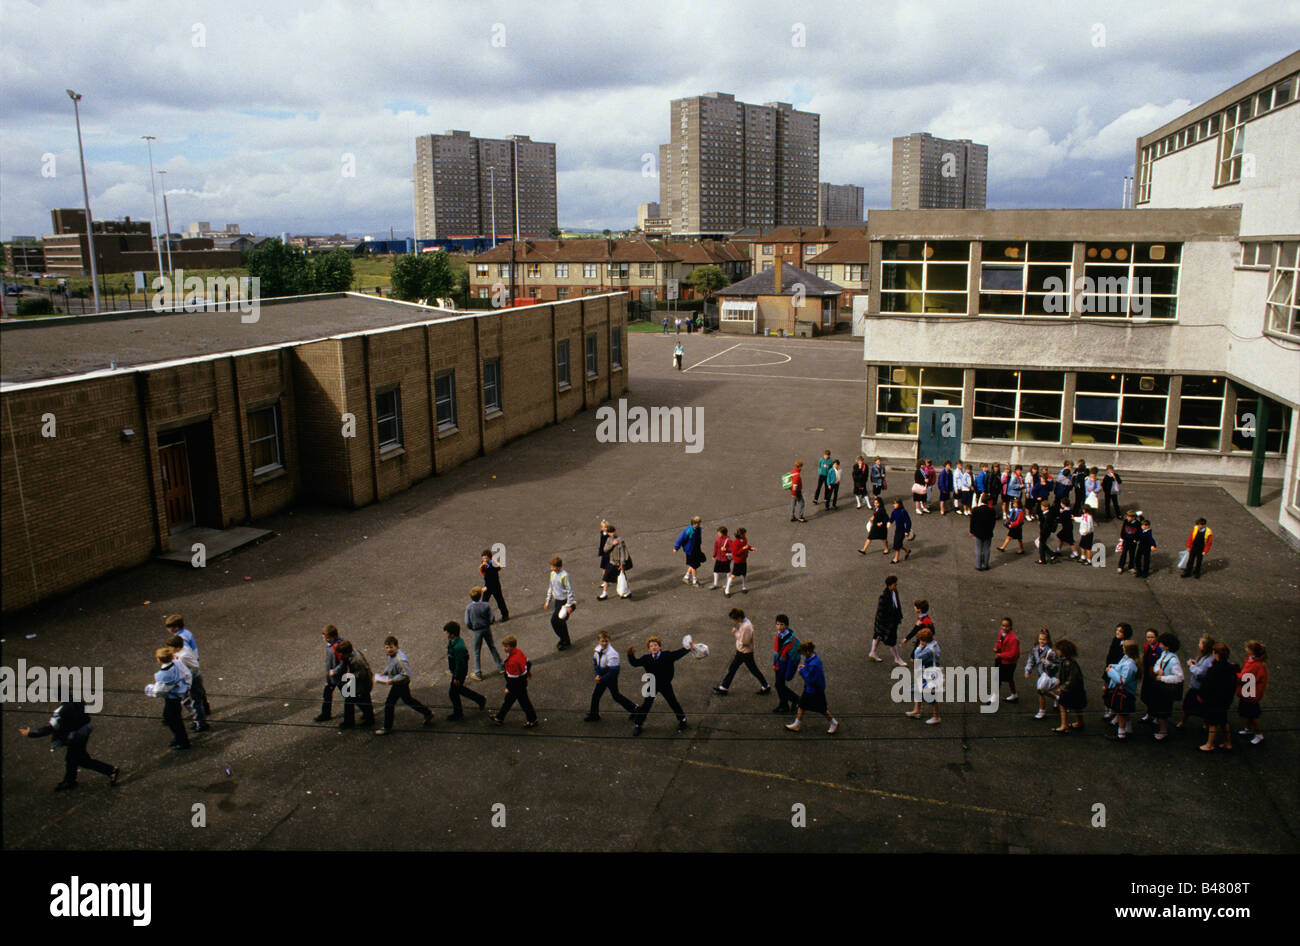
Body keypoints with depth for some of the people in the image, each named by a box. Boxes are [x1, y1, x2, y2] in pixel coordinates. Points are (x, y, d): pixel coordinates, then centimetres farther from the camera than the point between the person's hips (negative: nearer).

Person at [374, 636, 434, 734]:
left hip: (400, 684, -10)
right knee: (408, 700, 25)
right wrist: (384, 673, 4)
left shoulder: (400, 660, -33)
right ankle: (428, 713, 38)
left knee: (389, 704, 2)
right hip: (397, 683, 10)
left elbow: (405, 674, -33)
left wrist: (392, 680, -31)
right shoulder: (392, 654, -3)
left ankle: (387, 728, 19)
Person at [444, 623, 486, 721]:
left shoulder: (458, 647, -34)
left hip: (459, 672, -10)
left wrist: (456, 678, -18)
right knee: (459, 689, 25)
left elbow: (459, 664, -27)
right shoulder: (453, 641, -2)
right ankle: (480, 699, 36)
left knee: (453, 692, 8)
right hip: (456, 670, 10)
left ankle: (458, 714, 27)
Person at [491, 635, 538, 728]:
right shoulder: (519, 652, -6)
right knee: (508, 700, 21)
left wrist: (509, 688, -16)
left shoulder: (513, 661, -34)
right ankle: (499, 717, 36)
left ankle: (532, 720, 25)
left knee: (524, 702, 8)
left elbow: (513, 677, -28)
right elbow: (527, 662, 9)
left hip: (518, 685, -10)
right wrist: (528, 671, 27)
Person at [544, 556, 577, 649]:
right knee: (554, 621, 7)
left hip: (564, 601, -8)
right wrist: (548, 601, 17)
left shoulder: (564, 575, -19)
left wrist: (569, 605, -18)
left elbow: (570, 591, -17)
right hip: (557, 601, 8)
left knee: (561, 622, -6)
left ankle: (565, 642, 12)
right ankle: (563, 639, 26)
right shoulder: (553, 574, 5)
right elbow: (550, 588, 16)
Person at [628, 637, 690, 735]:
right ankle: (637, 725, 17)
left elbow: (679, 653, -19)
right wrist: (631, 655, -17)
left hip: (665, 685, -1)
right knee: (646, 704, 4)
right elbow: (634, 663, 0)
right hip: (652, 686, 1)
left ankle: (682, 720, 33)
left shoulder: (667, 655, -14)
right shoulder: (646, 659, -8)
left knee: (673, 703, 11)